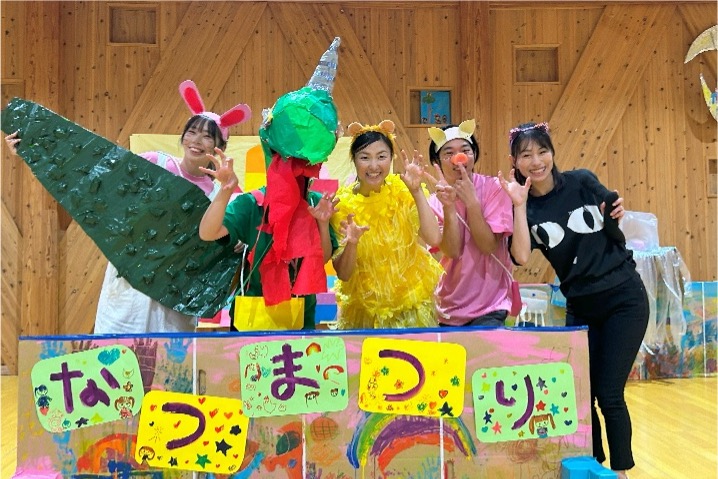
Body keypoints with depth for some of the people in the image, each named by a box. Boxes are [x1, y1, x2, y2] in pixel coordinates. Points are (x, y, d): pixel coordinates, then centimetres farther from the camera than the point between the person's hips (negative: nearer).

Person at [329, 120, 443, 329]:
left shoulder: (403, 192, -8)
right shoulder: (342, 203, -10)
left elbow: (433, 239, -23)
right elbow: (343, 274, -11)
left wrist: (417, 191, -24)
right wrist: (351, 244, -29)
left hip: (411, 303, 1)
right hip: (363, 308, 0)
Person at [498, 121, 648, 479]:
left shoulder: (582, 181, -5)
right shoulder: (524, 207, -4)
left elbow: (613, 229, 9)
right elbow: (521, 257, -22)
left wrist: (618, 215, -12)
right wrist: (519, 205, -22)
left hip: (624, 299, -2)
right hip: (580, 308, 2)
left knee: (609, 394, -2)